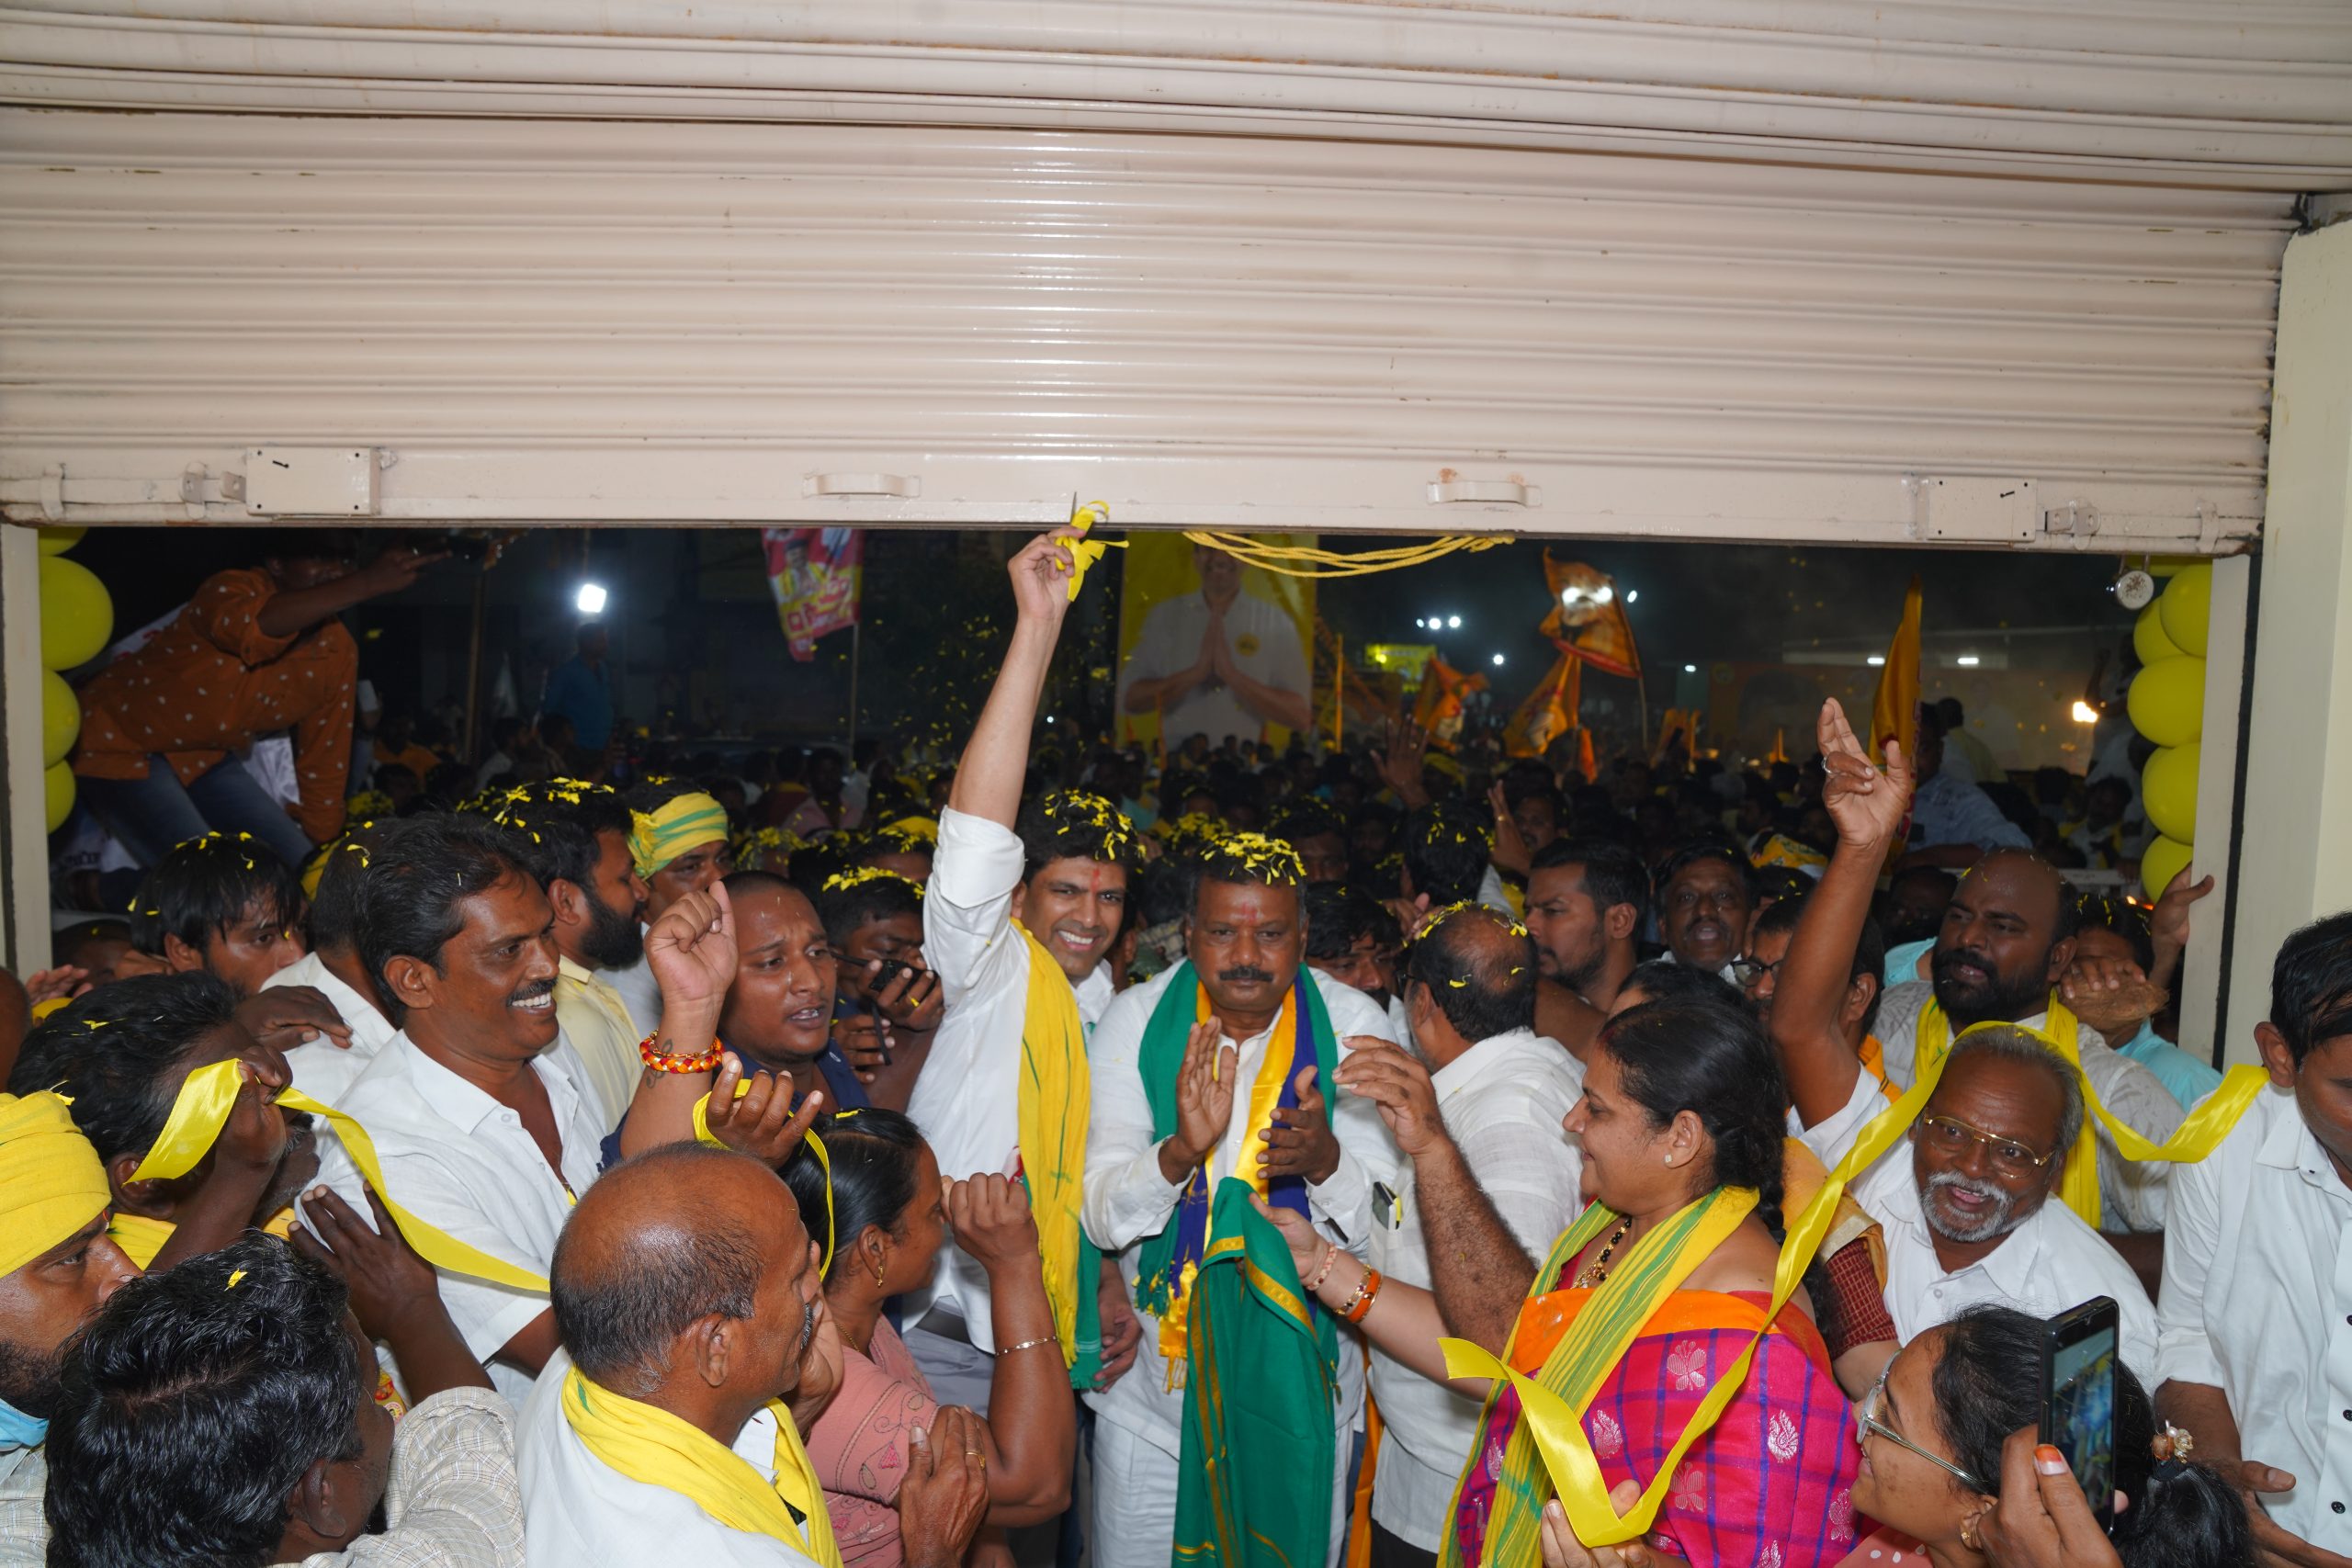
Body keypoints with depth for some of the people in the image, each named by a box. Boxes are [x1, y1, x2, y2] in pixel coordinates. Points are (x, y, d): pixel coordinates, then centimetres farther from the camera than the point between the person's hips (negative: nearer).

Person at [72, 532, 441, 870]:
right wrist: (366, 584, -60)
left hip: (205, 758, 7)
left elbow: (323, 769, 0)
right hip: (120, 742, -7)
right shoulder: (232, 590, -26)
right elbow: (252, 627, -54)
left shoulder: (338, 653, -8)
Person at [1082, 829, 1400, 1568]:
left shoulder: (1353, 1025, -11)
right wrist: (1181, 1150, -32)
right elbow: (1102, 1216, -12)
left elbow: (1387, 1223, -12)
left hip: (1301, 1392, 0)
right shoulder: (1134, 1020, -10)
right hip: (1151, 1379, 1)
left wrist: (1326, 1160, -33)